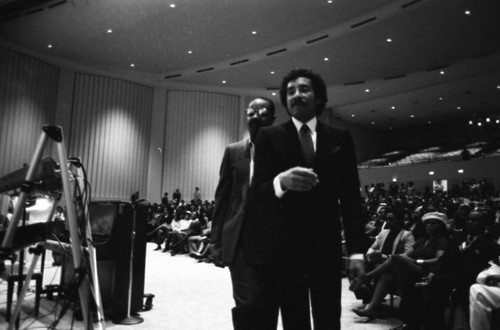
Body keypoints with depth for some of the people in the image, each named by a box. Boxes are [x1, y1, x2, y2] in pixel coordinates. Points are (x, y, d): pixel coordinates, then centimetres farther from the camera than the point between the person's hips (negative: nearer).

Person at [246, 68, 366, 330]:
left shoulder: (340, 138, 7)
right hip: (284, 245, -1)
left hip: (326, 245, 1)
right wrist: (280, 181, -29)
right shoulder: (269, 137, 2)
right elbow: (257, 191, -6)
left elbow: (351, 196, 5)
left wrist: (357, 249, -1)